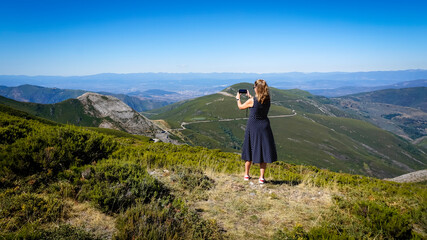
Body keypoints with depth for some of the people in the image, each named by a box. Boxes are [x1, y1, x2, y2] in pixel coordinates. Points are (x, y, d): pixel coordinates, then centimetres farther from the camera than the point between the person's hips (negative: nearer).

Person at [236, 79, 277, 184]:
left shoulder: (252, 101, -14)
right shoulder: (268, 100, -2)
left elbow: (240, 106, 4)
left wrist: (238, 98, 23)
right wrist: (250, 96, 31)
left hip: (252, 126, -2)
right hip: (264, 126, 2)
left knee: (249, 150, 12)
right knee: (263, 151, 6)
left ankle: (246, 174, 24)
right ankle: (261, 177, 7)